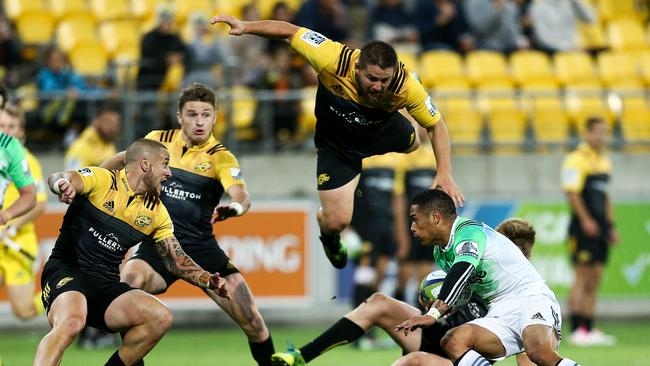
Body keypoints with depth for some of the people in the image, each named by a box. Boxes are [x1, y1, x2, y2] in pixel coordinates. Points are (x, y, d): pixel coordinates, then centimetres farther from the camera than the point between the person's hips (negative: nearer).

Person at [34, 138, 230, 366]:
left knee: (161, 317, -16)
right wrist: (62, 183, -47)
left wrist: (208, 281, -2)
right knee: (71, 323, -36)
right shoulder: (102, 180, -4)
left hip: (107, 285, 6)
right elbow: (58, 180, -21)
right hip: (66, 271, -6)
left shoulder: (157, 213, 13)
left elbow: (176, 259, 17)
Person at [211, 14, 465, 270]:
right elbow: (290, 32, -29)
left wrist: (445, 173, -28)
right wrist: (246, 27, -36)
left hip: (384, 129, 3)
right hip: (336, 142, -3)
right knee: (337, 222, -6)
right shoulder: (334, 61, -43)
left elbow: (435, 124, -21)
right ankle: (328, 235, 35)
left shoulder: (406, 86, -37)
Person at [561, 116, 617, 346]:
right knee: (582, 277, -9)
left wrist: (610, 225, 19)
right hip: (584, 227, -8)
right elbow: (571, 192, -16)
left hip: (600, 227, 8)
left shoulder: (604, 161, 18)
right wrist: (585, 220, -21)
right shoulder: (577, 159, -9)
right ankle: (577, 330, -9)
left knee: (594, 281, 8)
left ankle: (588, 330, 10)